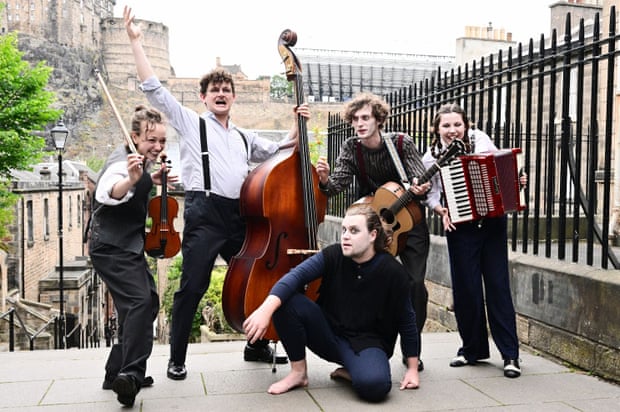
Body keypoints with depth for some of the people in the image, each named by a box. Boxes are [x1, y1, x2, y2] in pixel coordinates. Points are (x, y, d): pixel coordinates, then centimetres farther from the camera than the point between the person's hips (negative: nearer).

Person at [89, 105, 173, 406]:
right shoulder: (123, 162, -19)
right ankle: (131, 375, -30)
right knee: (139, 302, -27)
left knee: (148, 302, 15)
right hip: (112, 248, -10)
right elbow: (108, 192, -44)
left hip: (129, 245, 10)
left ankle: (118, 373, 23)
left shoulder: (140, 159, 9)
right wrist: (131, 180, -62)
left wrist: (151, 180, 15)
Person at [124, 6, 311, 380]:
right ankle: (177, 359, 5)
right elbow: (154, 87, 3)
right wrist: (136, 41, -1)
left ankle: (257, 346, 26)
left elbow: (281, 152, 33)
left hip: (239, 216, 5)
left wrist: (298, 125, 18)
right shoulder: (191, 122, 10)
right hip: (205, 213, -5)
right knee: (193, 287, -7)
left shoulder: (245, 137, 24)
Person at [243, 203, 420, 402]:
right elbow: (296, 275, -26)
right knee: (286, 300, -23)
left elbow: (406, 321, -4)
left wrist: (412, 368, 1)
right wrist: (266, 309, -44)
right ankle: (298, 371, -4)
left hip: (367, 342, -3)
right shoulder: (333, 255, -11)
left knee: (374, 384, -37)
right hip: (328, 333, 3)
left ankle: (351, 371, 2)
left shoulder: (393, 272, -15)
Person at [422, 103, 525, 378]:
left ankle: (510, 354, 6)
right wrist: (442, 212, -18)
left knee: (498, 285, 0)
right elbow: (432, 194, -1)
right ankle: (472, 348, 21)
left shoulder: (480, 140, 1)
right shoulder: (432, 157, -1)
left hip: (493, 223, 0)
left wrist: (516, 182, -6)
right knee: (466, 288, 3)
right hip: (461, 229, 0)